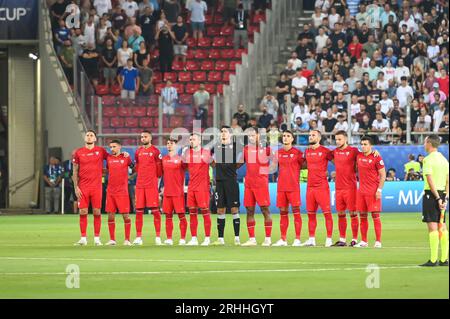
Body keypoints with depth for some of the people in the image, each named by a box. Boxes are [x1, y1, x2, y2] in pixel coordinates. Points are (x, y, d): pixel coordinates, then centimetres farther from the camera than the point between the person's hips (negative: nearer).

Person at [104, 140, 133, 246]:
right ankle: (112, 239, 10)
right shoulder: (108, 158, 10)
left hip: (122, 190, -3)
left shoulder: (125, 157, 1)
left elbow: (132, 166, 13)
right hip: (110, 191, 3)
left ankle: (127, 239, 1)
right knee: (110, 215, 3)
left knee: (126, 215, -5)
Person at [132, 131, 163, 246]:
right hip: (140, 184, 5)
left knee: (155, 210, -5)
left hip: (152, 184, -5)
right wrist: (141, 176, 15)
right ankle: (138, 237, 6)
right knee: (139, 211, 2)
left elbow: (159, 167, 2)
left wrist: (155, 177, 7)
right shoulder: (138, 152, 13)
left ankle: (158, 237, -3)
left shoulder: (155, 151, -2)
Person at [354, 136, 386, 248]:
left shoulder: (376, 158, -8)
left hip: (373, 191, -6)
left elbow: (383, 175, -7)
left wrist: (379, 190, -12)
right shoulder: (359, 156, 10)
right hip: (361, 190, 6)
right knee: (362, 216, 7)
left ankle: (378, 241, -2)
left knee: (375, 215, -5)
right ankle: (364, 241, 13)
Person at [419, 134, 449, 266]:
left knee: (432, 227, -8)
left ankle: (433, 259, -10)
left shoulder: (428, 160, -10)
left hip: (431, 194, -7)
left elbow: (430, 181, -17)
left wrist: (437, 198, -18)